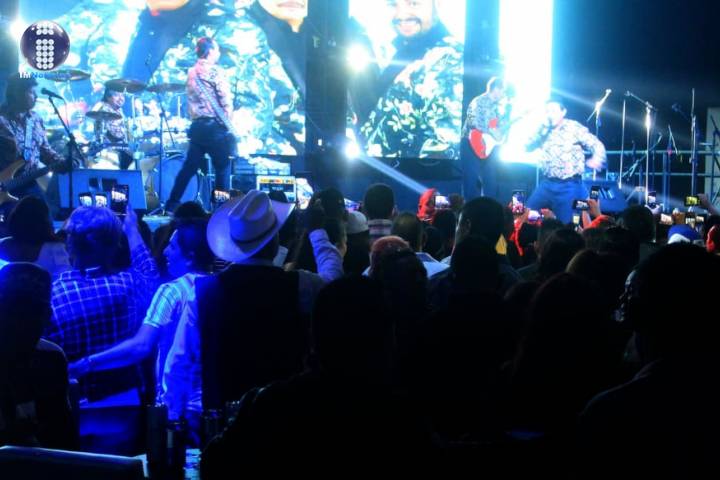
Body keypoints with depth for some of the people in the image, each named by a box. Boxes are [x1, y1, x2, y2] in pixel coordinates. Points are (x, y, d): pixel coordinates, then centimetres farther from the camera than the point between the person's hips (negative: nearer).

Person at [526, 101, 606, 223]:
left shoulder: (574, 128, -2)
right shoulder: (543, 130, 10)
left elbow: (597, 145, -5)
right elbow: (528, 146, -1)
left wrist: (597, 159, -27)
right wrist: (542, 130, -13)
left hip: (569, 185, -4)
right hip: (547, 183, 4)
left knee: (566, 224, -2)